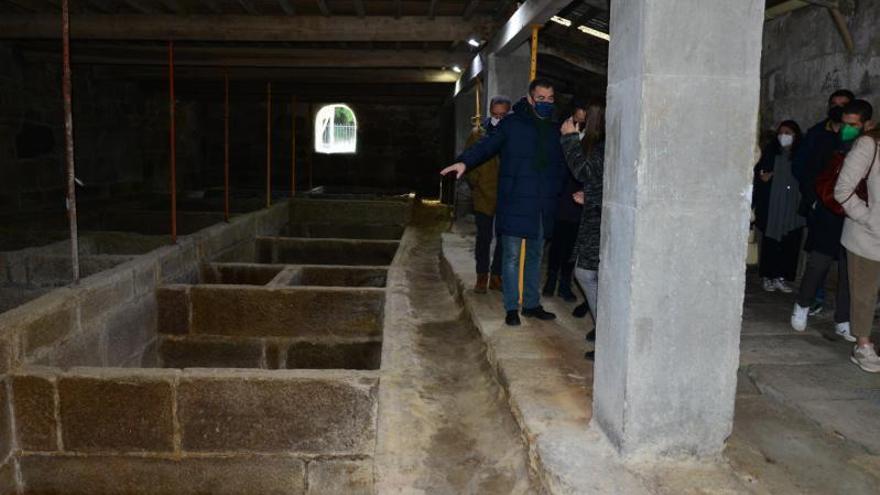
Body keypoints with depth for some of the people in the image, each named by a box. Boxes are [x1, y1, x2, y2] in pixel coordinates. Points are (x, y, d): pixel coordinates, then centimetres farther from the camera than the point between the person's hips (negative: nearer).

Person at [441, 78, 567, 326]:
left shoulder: (555, 130, 13)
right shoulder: (512, 124, -1)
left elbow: (562, 166, 18)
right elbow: (487, 145, -12)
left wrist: (556, 193, 5)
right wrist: (465, 161, -29)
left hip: (543, 207, 5)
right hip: (514, 203, -5)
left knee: (535, 256, 14)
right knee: (512, 257, 0)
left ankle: (532, 304, 26)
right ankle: (511, 308, 11)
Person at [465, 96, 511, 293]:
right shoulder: (478, 134, 2)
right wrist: (474, 183, -2)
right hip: (484, 196, 0)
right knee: (484, 238, 6)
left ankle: (496, 276, 21)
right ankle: (482, 277, 18)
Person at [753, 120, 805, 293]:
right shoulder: (770, 151, 3)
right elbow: (758, 172, 7)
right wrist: (762, 177, -15)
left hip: (793, 209, 1)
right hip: (772, 207, -1)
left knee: (789, 244, 2)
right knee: (770, 242, 2)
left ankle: (781, 277, 12)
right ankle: (768, 277, 12)